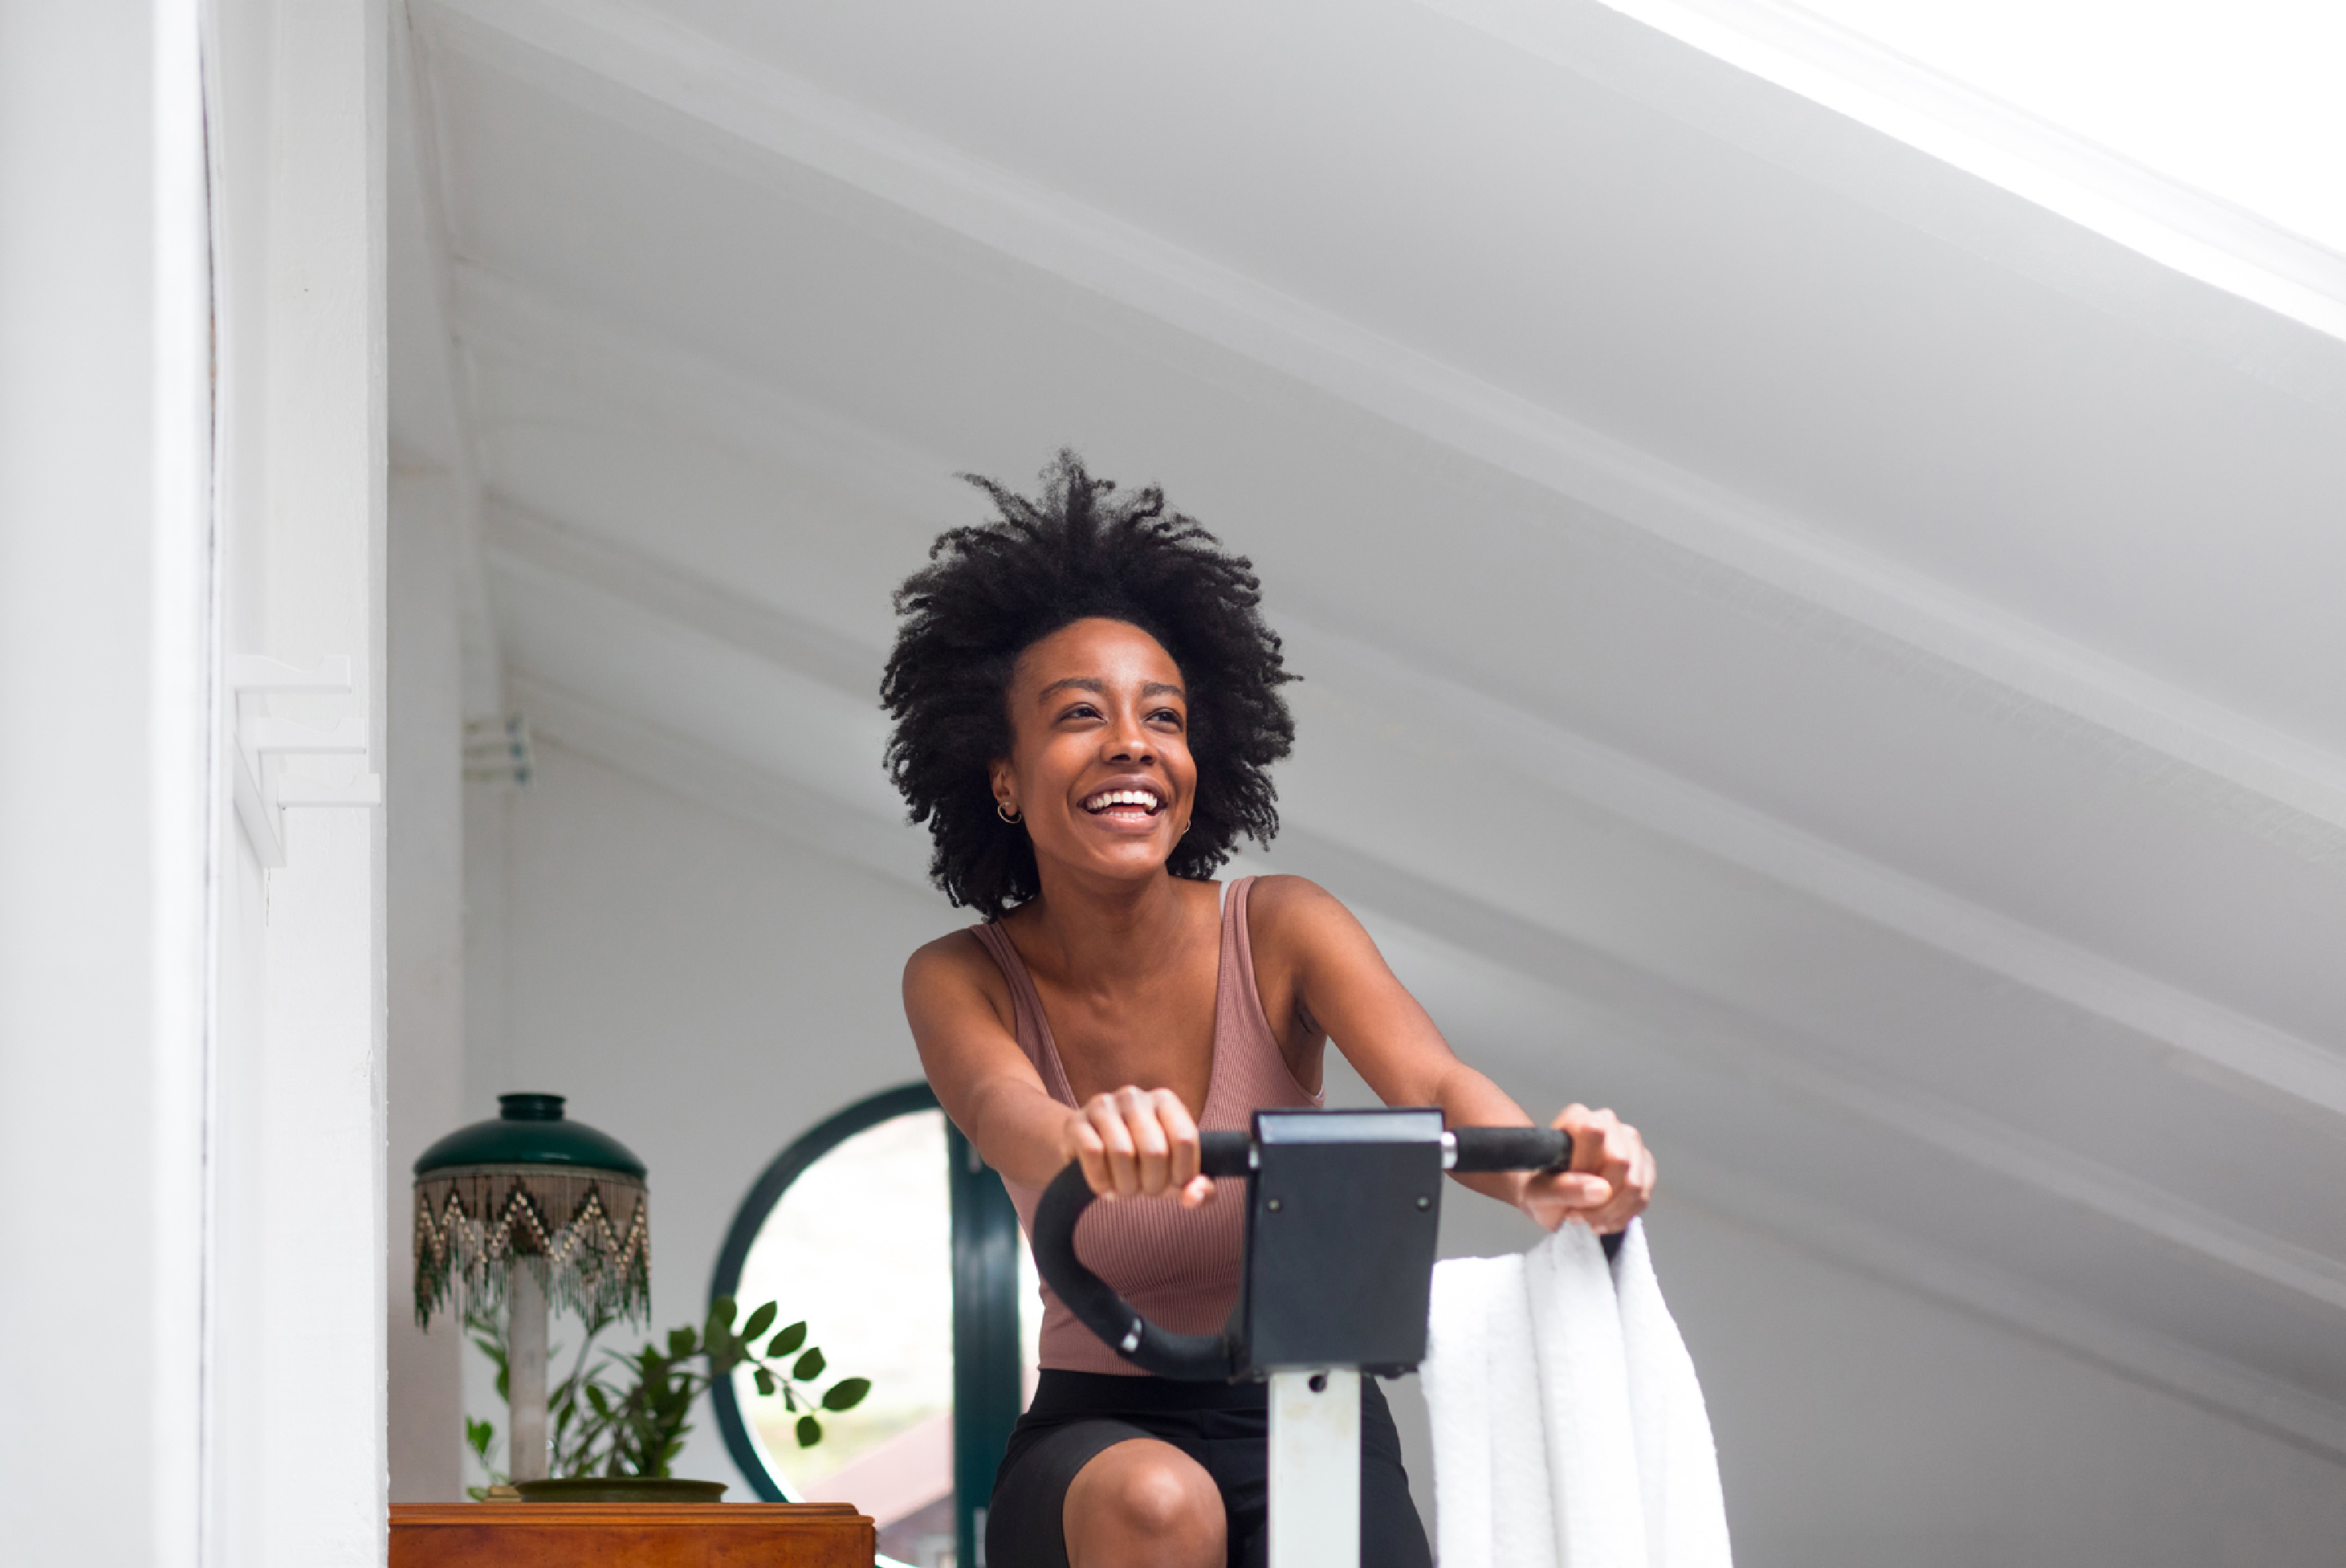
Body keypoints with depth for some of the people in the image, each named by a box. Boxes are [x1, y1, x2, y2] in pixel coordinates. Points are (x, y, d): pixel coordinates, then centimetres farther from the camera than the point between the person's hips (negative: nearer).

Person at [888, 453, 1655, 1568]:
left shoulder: (1279, 930, -7)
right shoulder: (962, 980, -7)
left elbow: (1433, 1086, -25)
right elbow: (1003, 1110, -30)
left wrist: (1541, 1175, -50)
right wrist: (1086, 1141, -57)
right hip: (1098, 1433, 0)